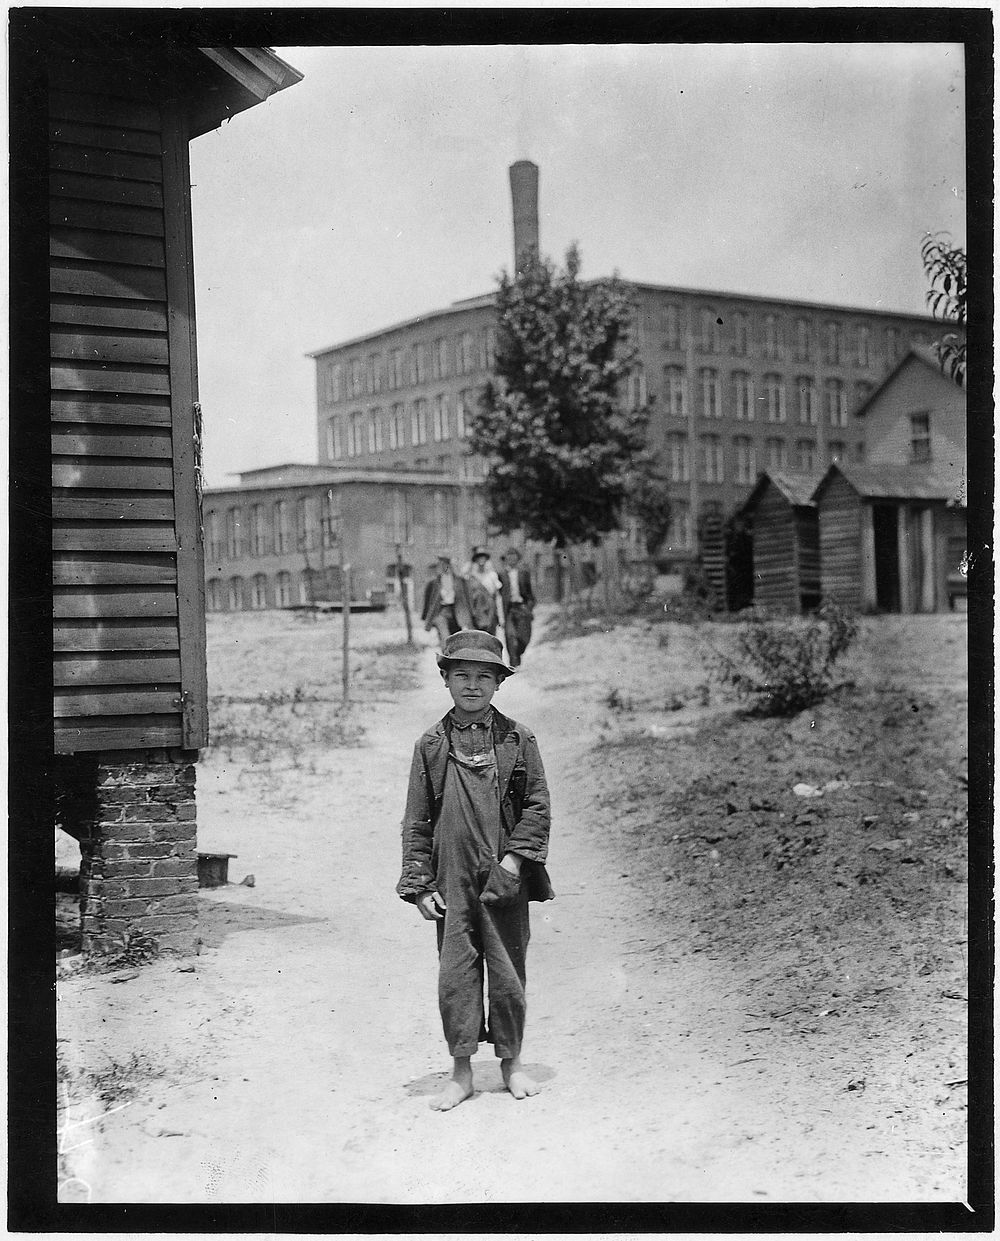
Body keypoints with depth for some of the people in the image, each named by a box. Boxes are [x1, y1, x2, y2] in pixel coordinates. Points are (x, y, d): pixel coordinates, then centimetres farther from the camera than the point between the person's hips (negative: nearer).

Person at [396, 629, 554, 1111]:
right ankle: (461, 1072, 14)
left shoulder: (517, 739, 3)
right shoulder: (431, 745, 4)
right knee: (454, 973, 2)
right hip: (452, 881, 1)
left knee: (507, 972, 6)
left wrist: (513, 860, -9)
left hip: (505, 879, 0)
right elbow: (416, 822, 6)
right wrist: (420, 885, 0)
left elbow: (537, 806, 1)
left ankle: (511, 1063, 23)